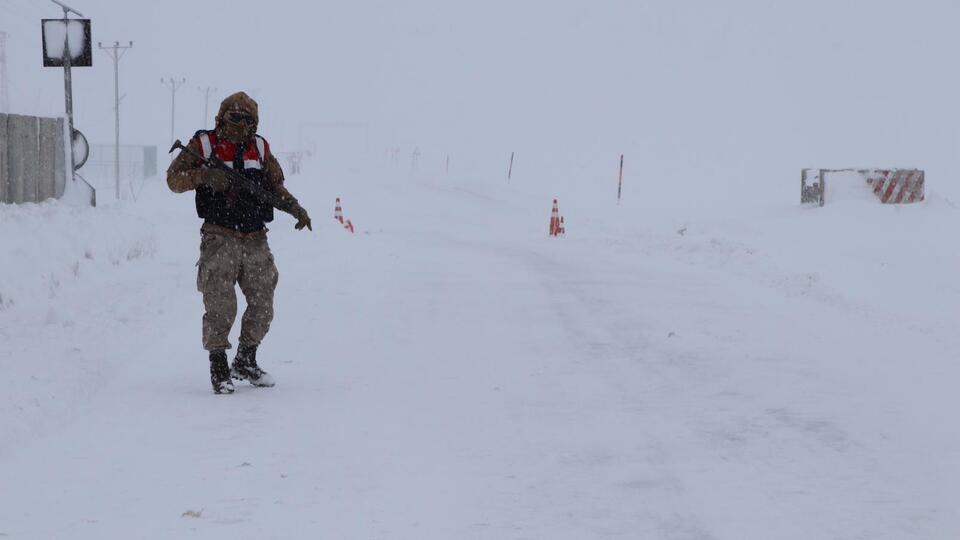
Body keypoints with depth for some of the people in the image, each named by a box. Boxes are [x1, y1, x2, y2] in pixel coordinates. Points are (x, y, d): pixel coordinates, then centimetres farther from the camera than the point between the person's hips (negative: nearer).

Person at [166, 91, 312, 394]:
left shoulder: (259, 148, 11)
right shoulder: (204, 145, -1)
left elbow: (274, 185, 19)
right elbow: (174, 179, -5)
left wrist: (294, 208, 2)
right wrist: (203, 175, -23)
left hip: (255, 241, 5)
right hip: (220, 239, -5)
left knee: (263, 306, 9)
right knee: (221, 305, -10)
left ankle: (246, 362, 26)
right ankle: (218, 368, 3)